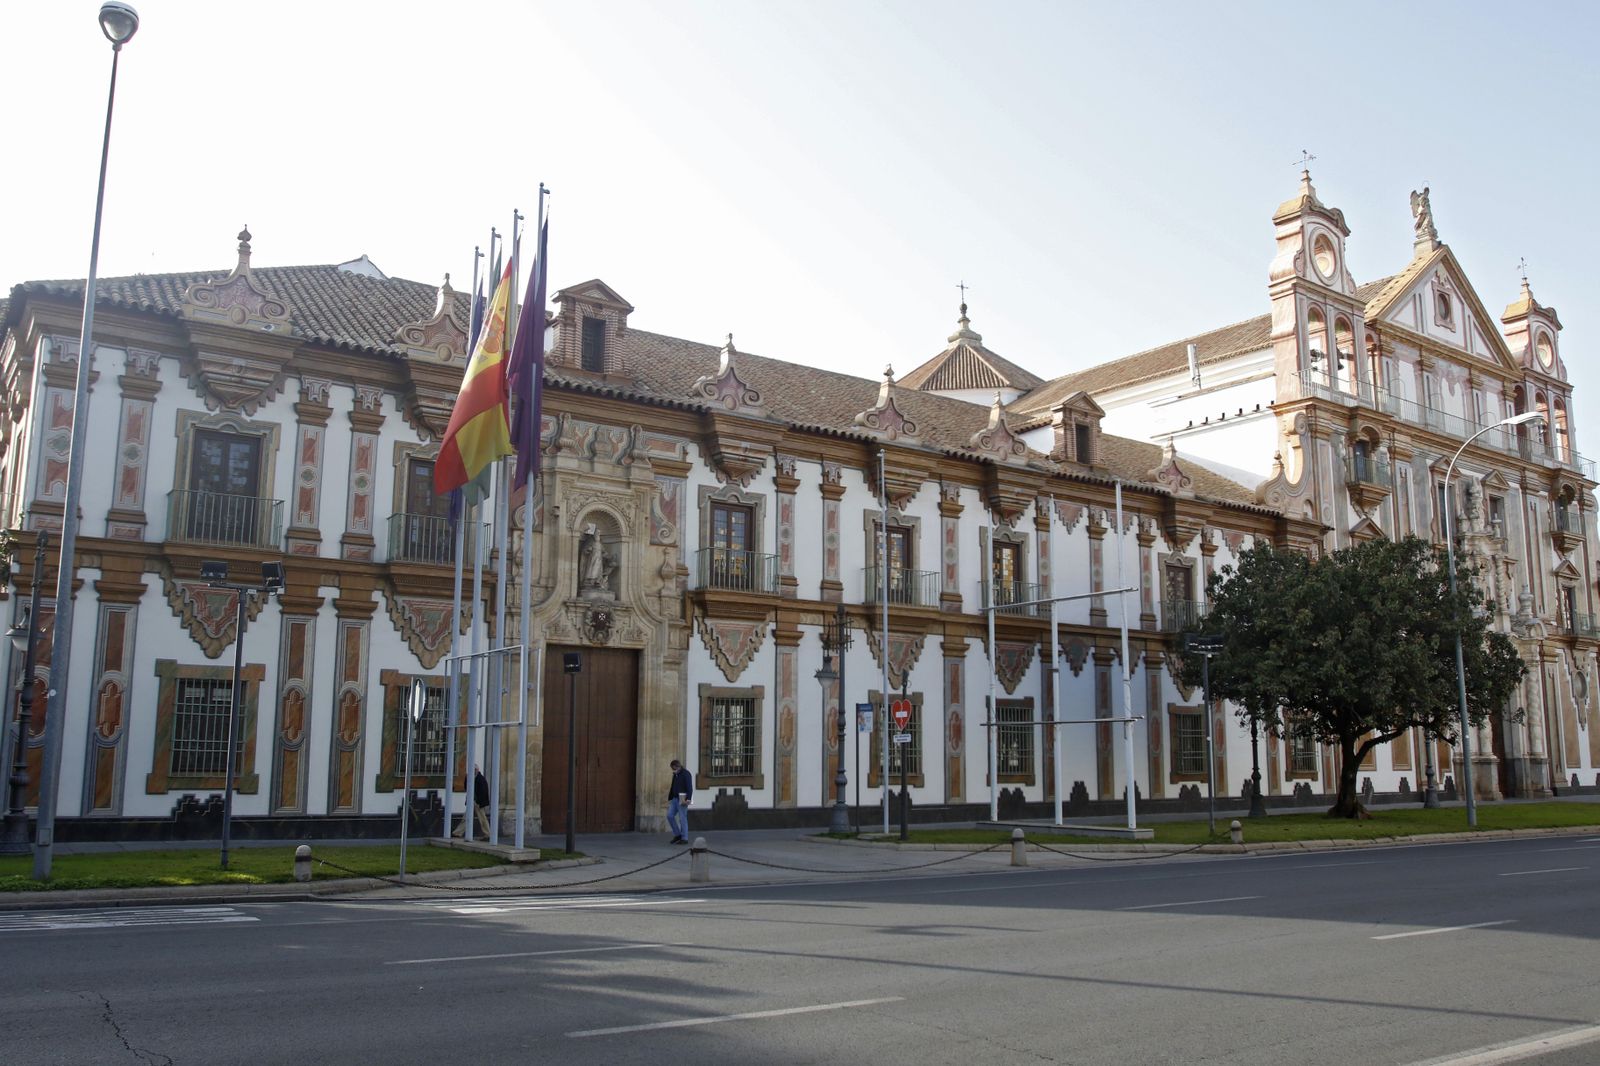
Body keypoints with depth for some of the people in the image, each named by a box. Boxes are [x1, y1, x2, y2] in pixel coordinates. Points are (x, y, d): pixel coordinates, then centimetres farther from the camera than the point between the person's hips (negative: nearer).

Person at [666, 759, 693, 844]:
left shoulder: (686, 774, -10)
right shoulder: (675, 775, 15)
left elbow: (690, 788, -17)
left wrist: (688, 799, -27)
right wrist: (669, 799, 21)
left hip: (682, 800, -8)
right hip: (675, 799, 8)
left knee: (682, 818, -6)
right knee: (670, 816, 1)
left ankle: (684, 838, 0)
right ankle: (677, 834, 11)